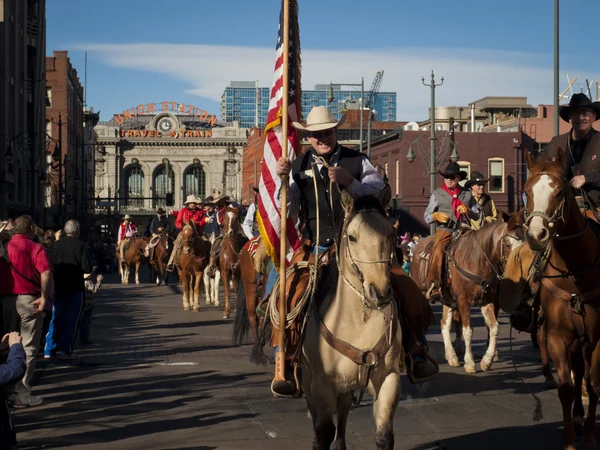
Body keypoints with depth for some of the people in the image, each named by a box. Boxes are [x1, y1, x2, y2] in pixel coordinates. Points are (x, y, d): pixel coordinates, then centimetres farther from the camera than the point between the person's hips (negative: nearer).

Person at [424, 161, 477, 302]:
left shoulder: (467, 194, 16)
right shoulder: (437, 194, 13)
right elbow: (427, 216, 12)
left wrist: (468, 211, -6)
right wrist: (436, 216, -10)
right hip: (444, 231, -2)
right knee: (438, 252, -31)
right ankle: (434, 287, -29)